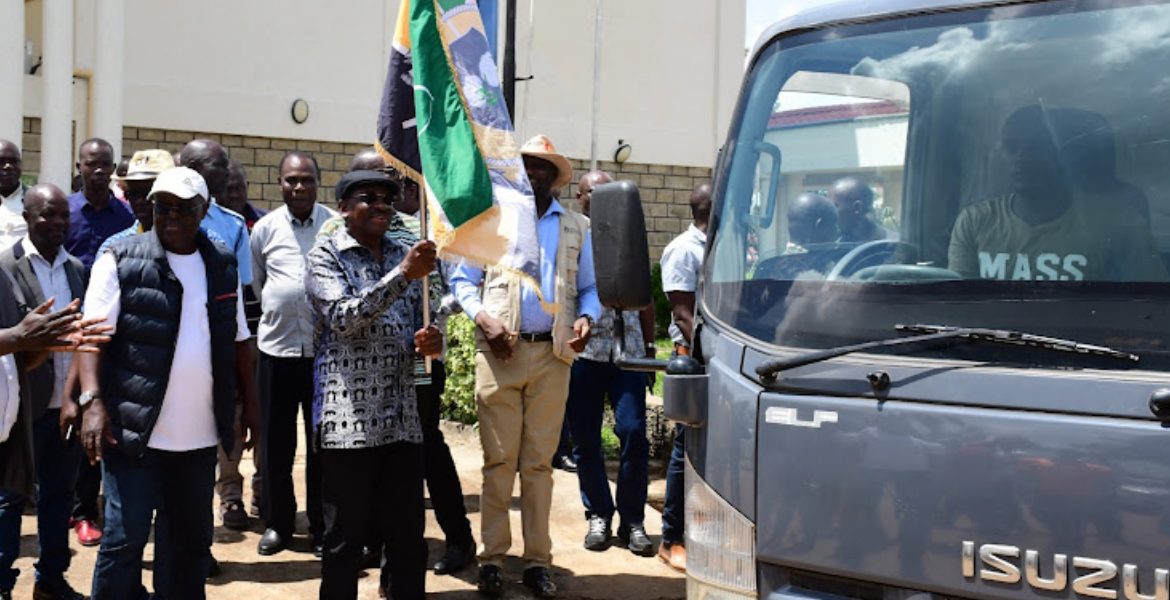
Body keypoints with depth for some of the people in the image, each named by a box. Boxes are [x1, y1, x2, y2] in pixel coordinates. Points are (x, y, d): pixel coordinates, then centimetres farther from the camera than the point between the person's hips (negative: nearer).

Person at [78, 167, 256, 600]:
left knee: (191, 539, 14)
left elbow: (238, 341, 17)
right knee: (125, 536, -6)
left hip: (199, 434, 5)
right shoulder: (121, 260, -3)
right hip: (134, 430, -5)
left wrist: (249, 404, 14)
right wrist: (92, 400, -20)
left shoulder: (223, 267, 10)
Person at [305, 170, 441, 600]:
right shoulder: (325, 257, -1)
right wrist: (401, 274, -24)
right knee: (346, 535, 3)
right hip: (348, 420, -5)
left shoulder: (403, 256, 16)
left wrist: (429, 340, -2)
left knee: (409, 535, 8)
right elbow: (343, 318, -17)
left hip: (402, 419, 5)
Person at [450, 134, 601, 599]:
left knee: (539, 462, 4)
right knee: (499, 461, -1)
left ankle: (537, 561, 9)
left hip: (552, 356, 1)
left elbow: (590, 287, 16)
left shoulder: (576, 227, 14)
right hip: (500, 353, -1)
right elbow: (462, 279, 10)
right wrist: (483, 318, -7)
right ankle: (492, 558, 6)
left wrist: (586, 318, -5)